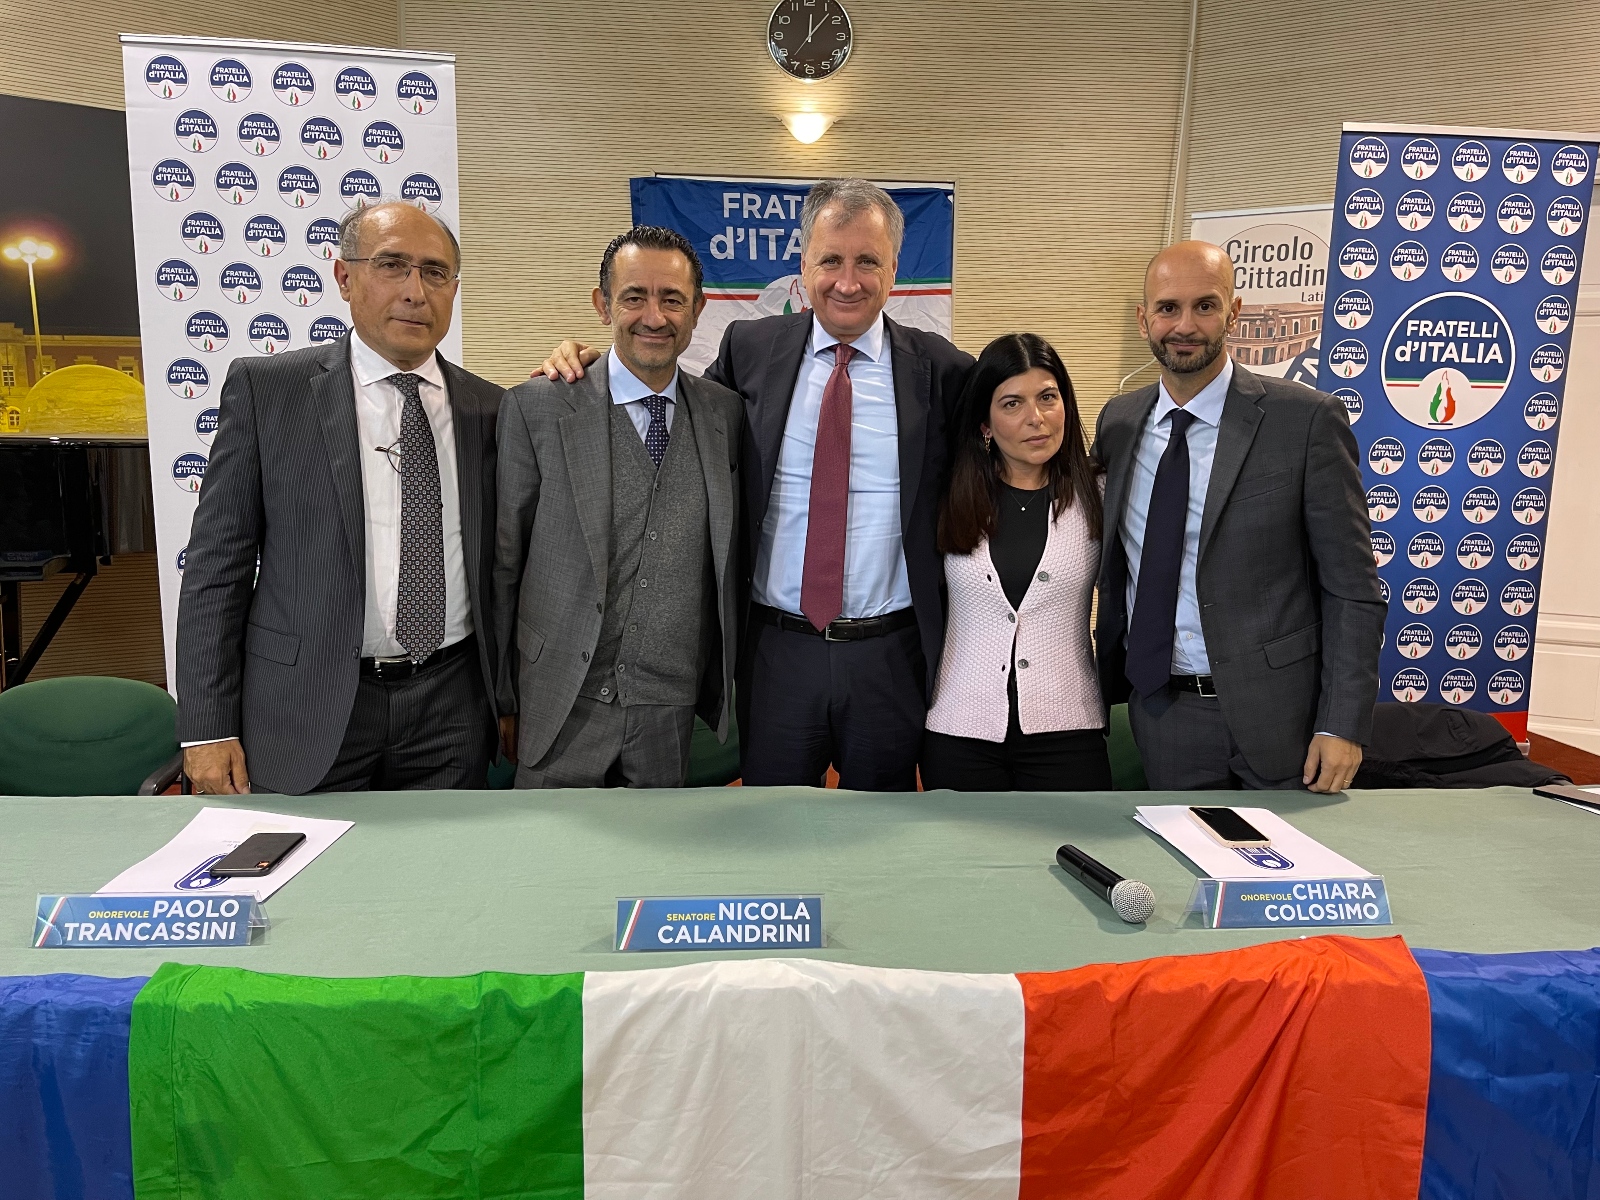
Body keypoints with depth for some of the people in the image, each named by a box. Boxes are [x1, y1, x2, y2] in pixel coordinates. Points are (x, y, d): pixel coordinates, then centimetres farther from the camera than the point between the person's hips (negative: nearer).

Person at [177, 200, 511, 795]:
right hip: (306, 706, -2)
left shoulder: (489, 409, 6)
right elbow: (216, 565, -2)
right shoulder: (265, 387, -1)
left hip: (451, 708, 2)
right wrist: (208, 728, -5)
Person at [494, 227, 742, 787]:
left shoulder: (726, 413, 4)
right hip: (563, 707, -2)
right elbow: (504, 558, -1)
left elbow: (726, 560, 10)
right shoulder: (535, 408, -5)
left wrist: (723, 686, 8)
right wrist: (501, 697, 2)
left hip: (673, 717, 3)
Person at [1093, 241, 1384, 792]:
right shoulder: (1117, 421, 4)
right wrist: (1109, 675, 10)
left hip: (1277, 712, -3)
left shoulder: (1307, 419, -9)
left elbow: (1352, 586, -8)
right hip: (1159, 711, 3)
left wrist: (1343, 725, -12)